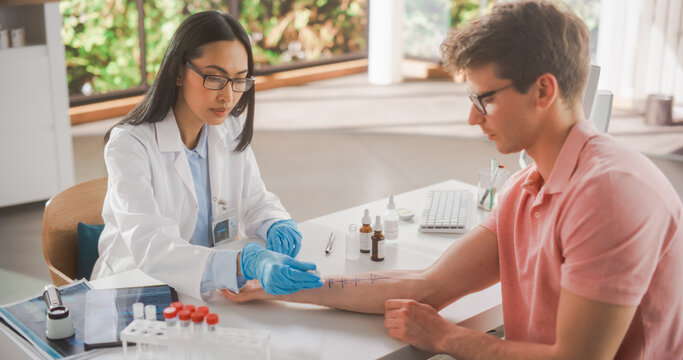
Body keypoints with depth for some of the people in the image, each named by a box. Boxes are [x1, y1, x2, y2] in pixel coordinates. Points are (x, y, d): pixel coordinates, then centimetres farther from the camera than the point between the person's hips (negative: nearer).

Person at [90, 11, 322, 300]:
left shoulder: (231, 132, 1)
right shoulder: (129, 144, -19)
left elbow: (256, 202, 11)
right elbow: (150, 248, -31)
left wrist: (277, 226, -14)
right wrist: (245, 263, -46)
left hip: (211, 289, 6)